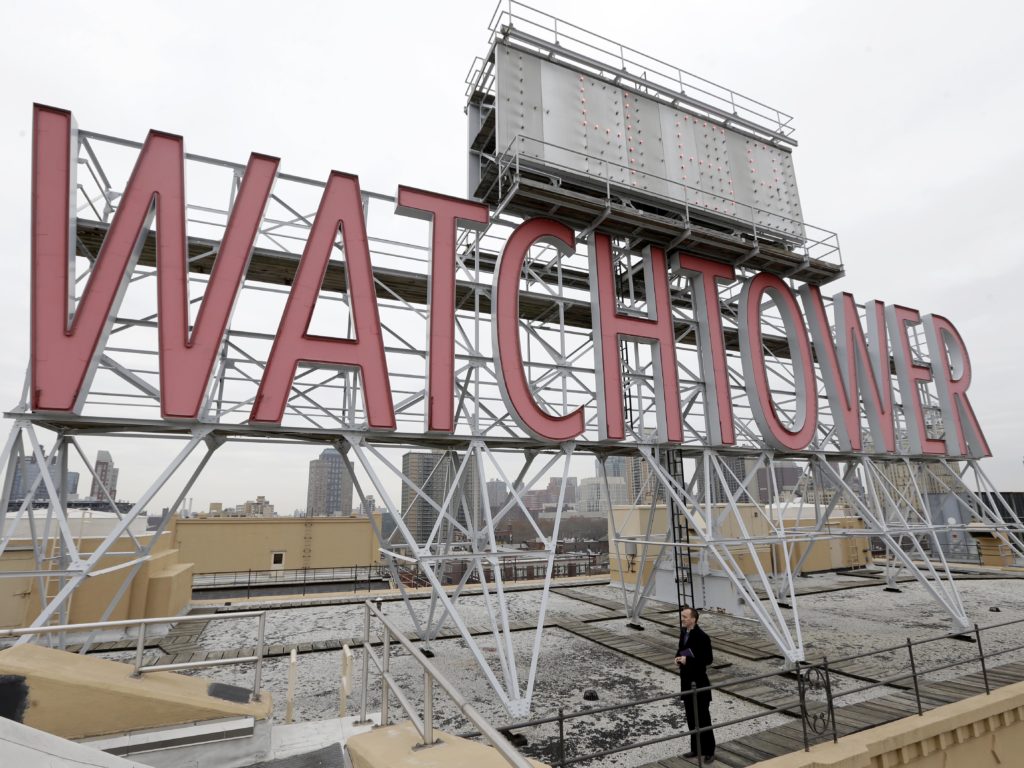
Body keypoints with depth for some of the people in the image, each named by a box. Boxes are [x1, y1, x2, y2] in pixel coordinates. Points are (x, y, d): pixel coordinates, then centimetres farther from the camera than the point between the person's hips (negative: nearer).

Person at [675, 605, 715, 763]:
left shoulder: (702, 636, -19)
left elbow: (708, 659, -18)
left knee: (703, 718, 5)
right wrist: (678, 657, -5)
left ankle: (709, 751, 19)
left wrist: (688, 660, -24)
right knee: (691, 718, 16)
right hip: (686, 680, 7)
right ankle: (696, 748, 29)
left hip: (699, 682, -7)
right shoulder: (683, 633, 3)